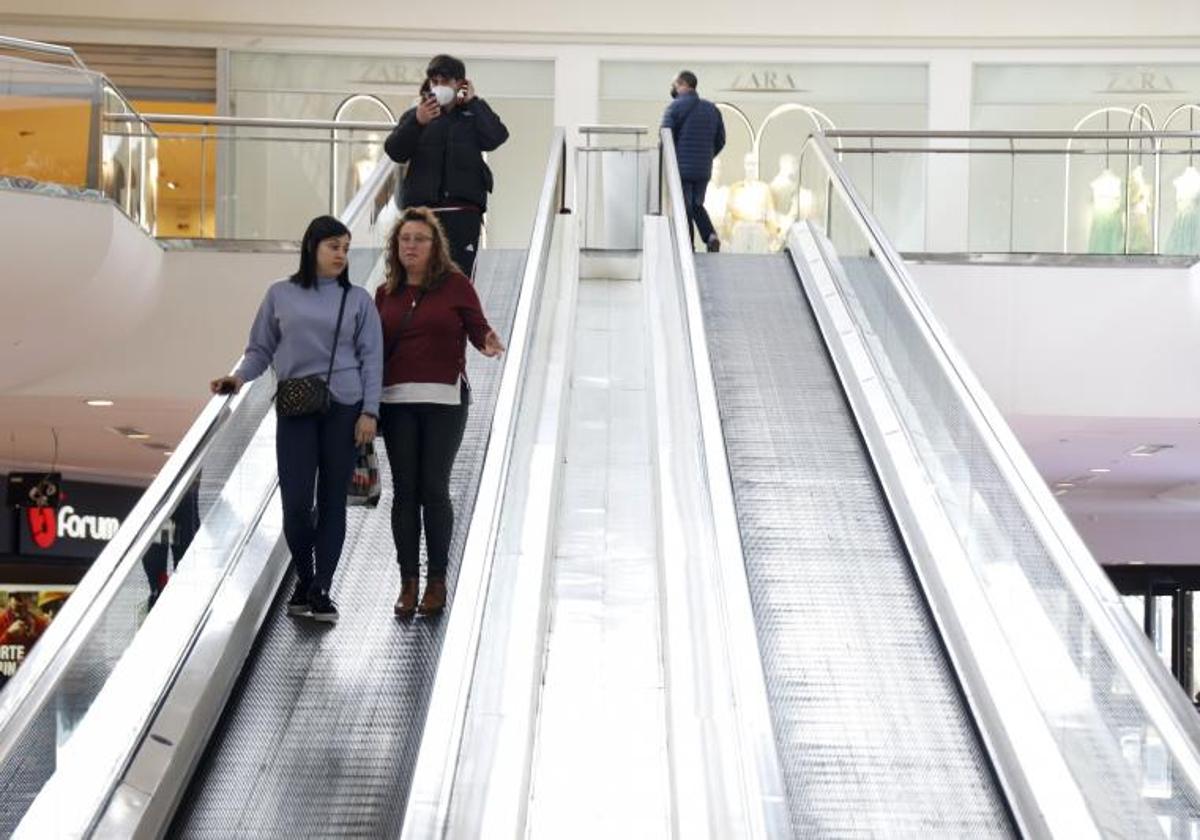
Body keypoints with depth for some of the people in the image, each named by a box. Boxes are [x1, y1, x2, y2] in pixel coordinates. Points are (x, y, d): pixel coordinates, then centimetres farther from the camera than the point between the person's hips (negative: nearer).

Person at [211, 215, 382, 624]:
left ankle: (321, 590, 9)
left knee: (332, 501, 2)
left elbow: (371, 359, 6)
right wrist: (239, 377, -8)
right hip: (295, 411, 0)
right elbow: (261, 349, 11)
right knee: (296, 502, -5)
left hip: (344, 409, 0)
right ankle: (303, 579, 18)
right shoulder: (281, 295, 9)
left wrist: (369, 412, -3)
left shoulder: (357, 300, 9)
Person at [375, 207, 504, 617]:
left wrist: (488, 344, -21)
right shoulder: (386, 293, 13)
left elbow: (477, 327, 0)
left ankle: (437, 581, 7)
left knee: (434, 490, -2)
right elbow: (376, 348, 14)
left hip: (444, 399, -3)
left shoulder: (455, 284, 1)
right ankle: (408, 582, 9)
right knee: (405, 490, 3)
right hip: (397, 399, 3)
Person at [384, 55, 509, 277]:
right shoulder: (413, 115, 14)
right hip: (421, 206, 1)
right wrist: (416, 123, -15)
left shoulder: (472, 116, 13)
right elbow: (395, 152, 1)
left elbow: (495, 137, -7)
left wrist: (474, 102, 1)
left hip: (463, 209, -1)